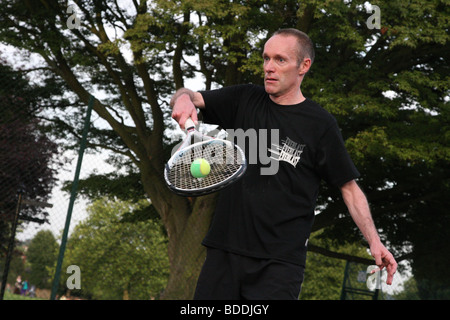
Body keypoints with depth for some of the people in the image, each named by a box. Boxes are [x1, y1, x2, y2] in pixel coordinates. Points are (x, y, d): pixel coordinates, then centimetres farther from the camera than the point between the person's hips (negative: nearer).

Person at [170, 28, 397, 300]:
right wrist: (183, 99, -21)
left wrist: (375, 242, -8)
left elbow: (349, 188, 2)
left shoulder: (321, 125, -1)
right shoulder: (244, 101, 9)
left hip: (280, 262, -3)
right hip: (224, 251, 4)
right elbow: (190, 96, 4)